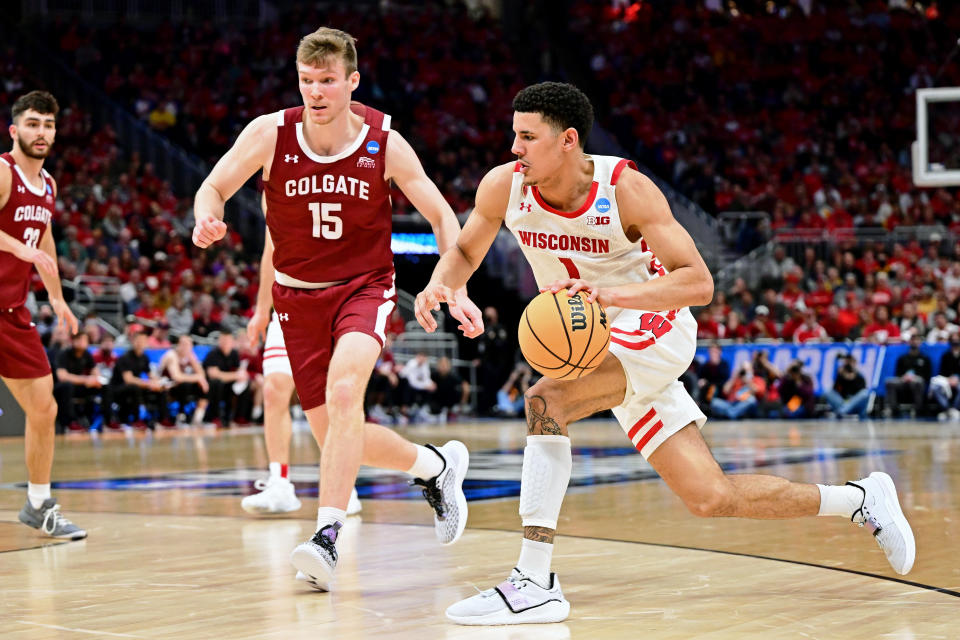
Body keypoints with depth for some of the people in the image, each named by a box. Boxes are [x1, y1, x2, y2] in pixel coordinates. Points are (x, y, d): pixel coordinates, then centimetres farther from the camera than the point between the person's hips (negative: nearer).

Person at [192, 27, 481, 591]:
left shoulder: (384, 143, -12)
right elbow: (213, 188, -2)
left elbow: (441, 215, -2)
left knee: (344, 391, -31)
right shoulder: (270, 134, -12)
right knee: (337, 436, 5)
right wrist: (207, 218, -26)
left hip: (365, 287, -2)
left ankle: (328, 536, -30)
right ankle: (436, 465, 33)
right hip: (298, 295, 3)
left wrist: (457, 290, -13)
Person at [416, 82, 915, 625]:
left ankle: (535, 584, -27)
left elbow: (698, 283, -26)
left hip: (655, 326, -5)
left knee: (545, 402, -31)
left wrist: (613, 292, -41)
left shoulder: (626, 189, -22)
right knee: (712, 499, 2)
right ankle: (860, 499, 23)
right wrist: (439, 284, -17)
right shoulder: (504, 187, -10)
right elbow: (465, 252, 7)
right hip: (590, 342, 5)